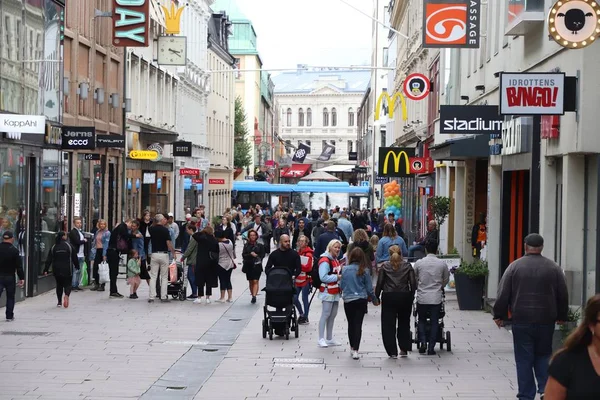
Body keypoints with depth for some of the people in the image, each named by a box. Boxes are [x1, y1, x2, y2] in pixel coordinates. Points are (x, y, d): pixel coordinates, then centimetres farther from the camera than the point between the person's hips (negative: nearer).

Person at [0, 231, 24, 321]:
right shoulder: (14, 250, -10)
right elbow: (18, 266, -9)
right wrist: (22, 278, -2)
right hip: (10, 277, -1)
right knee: (10, 297, 12)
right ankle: (9, 316, 16)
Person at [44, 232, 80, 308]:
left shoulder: (53, 247, 2)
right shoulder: (69, 246, -4)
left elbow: (49, 260, 0)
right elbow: (74, 258, -1)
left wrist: (46, 270, 1)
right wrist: (77, 267, 11)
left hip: (57, 270, 2)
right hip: (67, 270, -2)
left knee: (59, 285, 15)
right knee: (67, 284, 5)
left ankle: (59, 302, 15)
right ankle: (66, 295, -26)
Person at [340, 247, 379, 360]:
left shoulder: (345, 269, -6)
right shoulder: (364, 271, -7)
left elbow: (341, 286, 1)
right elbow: (369, 288, -1)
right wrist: (375, 300, 14)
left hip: (348, 300, 1)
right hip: (361, 300, -1)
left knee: (351, 324, 15)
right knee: (358, 325, -1)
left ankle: (352, 347, 27)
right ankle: (355, 350, -10)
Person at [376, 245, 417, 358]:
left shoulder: (385, 266, 0)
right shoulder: (407, 266, 3)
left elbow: (379, 283, -3)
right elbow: (413, 283, -1)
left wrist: (376, 296, 6)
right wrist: (412, 296, 10)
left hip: (389, 297, -2)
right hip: (405, 297, 2)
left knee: (388, 324, 4)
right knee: (404, 323, 17)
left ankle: (392, 352, 1)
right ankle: (404, 349, 18)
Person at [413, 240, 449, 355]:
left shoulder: (419, 263, -4)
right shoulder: (442, 264, -4)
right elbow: (446, 280, 11)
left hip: (422, 297, 0)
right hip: (436, 298, 0)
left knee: (422, 320, 17)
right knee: (434, 322, 8)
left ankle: (423, 342, 0)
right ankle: (431, 347, 5)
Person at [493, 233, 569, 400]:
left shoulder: (515, 266, -4)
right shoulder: (554, 268, 2)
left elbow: (503, 294, -3)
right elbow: (563, 295, 8)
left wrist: (499, 315, 7)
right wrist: (561, 316, 21)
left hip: (521, 321, -2)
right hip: (546, 321, 2)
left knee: (524, 359, 4)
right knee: (543, 355, 16)